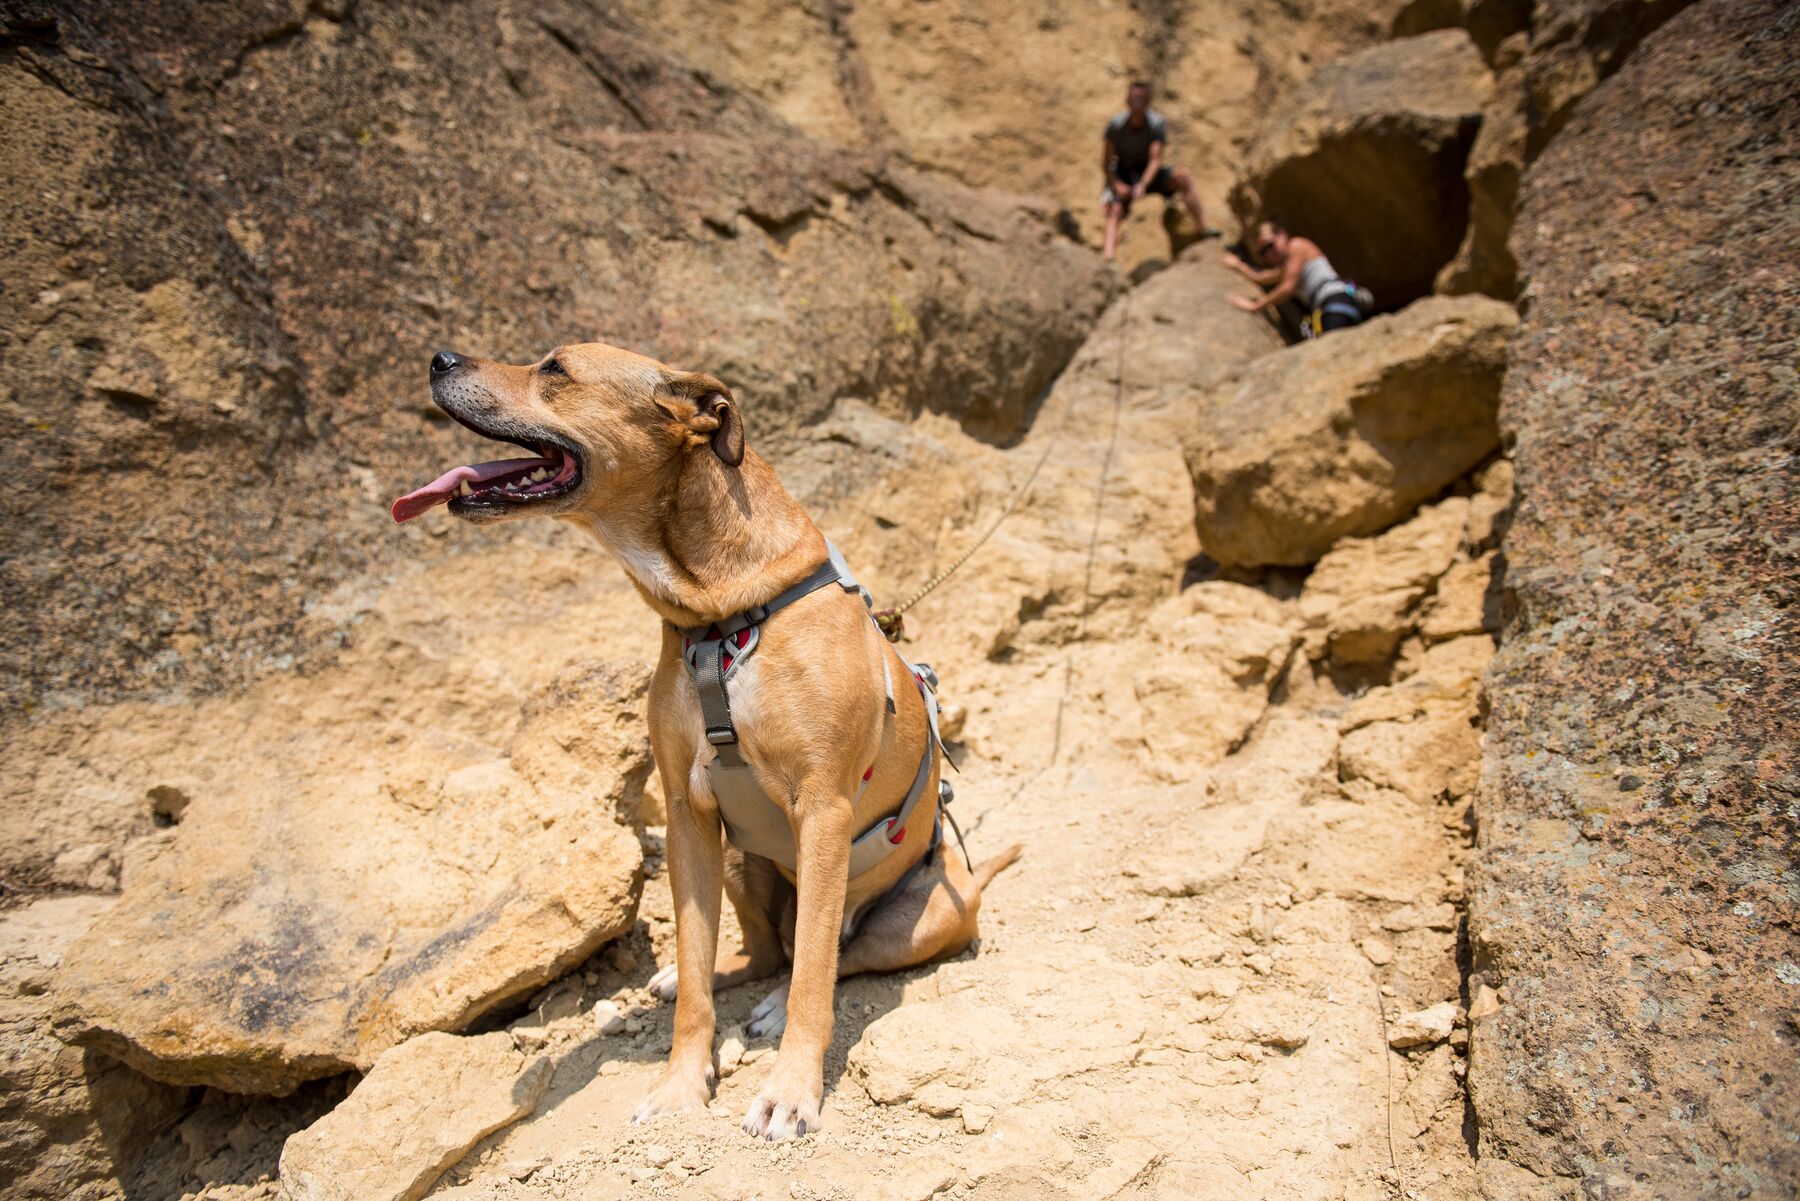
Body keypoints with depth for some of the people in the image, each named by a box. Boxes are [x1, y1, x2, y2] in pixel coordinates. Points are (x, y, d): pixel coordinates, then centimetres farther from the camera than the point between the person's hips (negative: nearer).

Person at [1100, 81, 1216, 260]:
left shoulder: (1157, 123, -14)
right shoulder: (1115, 125, -15)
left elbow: (1155, 159, -24)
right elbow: (1105, 164, -13)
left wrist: (1143, 184, -41)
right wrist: (1117, 185, -31)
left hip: (1149, 174, 1)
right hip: (1122, 177, -1)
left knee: (1182, 175, -23)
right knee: (1115, 210, -29)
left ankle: (1202, 229, -25)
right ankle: (1109, 258, -45)